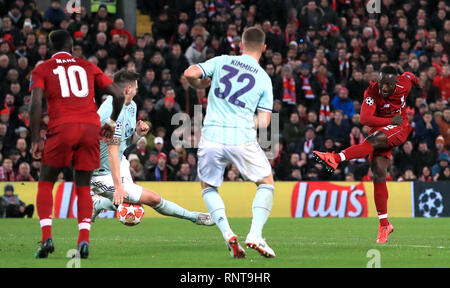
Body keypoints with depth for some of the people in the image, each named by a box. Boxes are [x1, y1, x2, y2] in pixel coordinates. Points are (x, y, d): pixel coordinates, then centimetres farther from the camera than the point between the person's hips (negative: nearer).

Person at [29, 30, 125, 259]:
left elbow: (36, 104, -3)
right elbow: (119, 95, 14)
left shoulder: (42, 70, 12)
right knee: (83, 187, 13)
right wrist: (111, 123, 28)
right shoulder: (88, 67, 20)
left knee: (45, 183, 12)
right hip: (91, 128, 2)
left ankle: (46, 237, -5)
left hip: (62, 128, -2)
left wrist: (35, 139, 0)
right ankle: (84, 239, -5)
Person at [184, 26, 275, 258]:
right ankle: (255, 235, -2)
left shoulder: (221, 61, 7)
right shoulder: (264, 79, 7)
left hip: (212, 136, 1)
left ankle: (227, 233, 0)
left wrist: (200, 85, 19)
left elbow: (189, 74, -3)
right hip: (242, 138, -1)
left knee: (208, 187, 22)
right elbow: (264, 121, 3)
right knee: (266, 183, 18)